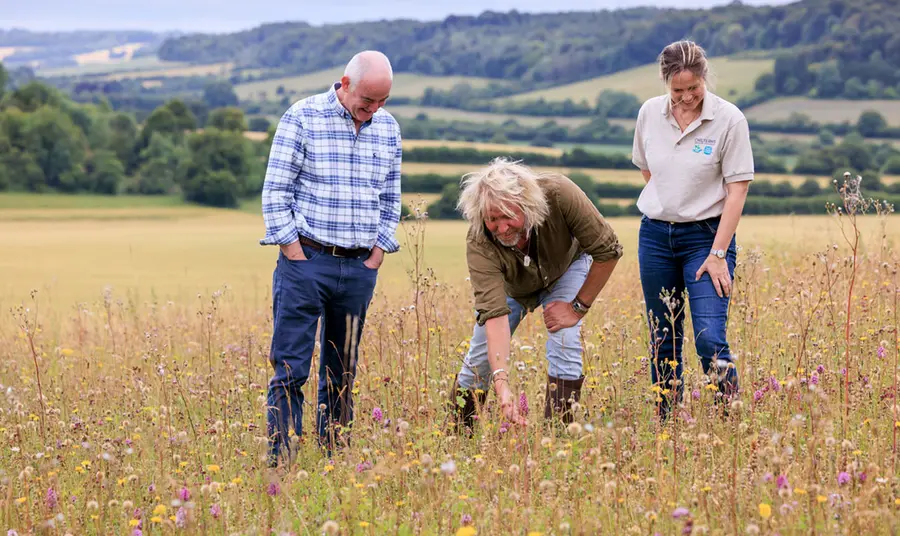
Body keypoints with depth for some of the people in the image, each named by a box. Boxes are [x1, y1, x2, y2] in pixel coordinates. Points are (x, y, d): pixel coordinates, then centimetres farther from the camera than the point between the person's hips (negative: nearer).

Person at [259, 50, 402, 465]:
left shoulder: (388, 128, 9)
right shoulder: (302, 118, -5)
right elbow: (275, 191, -6)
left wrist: (378, 254, 8)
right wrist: (294, 253, -9)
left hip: (360, 267, 5)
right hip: (306, 260, -4)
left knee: (342, 373, 9)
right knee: (291, 368, -7)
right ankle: (280, 459, -6)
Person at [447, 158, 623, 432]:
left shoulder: (559, 194, -42)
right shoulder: (478, 244, -40)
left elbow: (608, 250, -29)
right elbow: (494, 314, -45)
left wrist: (578, 307, -23)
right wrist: (501, 383, -56)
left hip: (565, 268, 0)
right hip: (510, 284, 0)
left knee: (564, 346, -20)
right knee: (480, 358, -2)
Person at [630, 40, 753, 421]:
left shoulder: (729, 119, -11)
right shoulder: (650, 113, 1)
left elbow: (737, 190, -11)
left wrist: (718, 253, -15)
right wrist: (667, 206, 8)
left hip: (706, 235, -4)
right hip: (655, 234, 4)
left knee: (710, 340, -15)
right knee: (663, 343, 9)